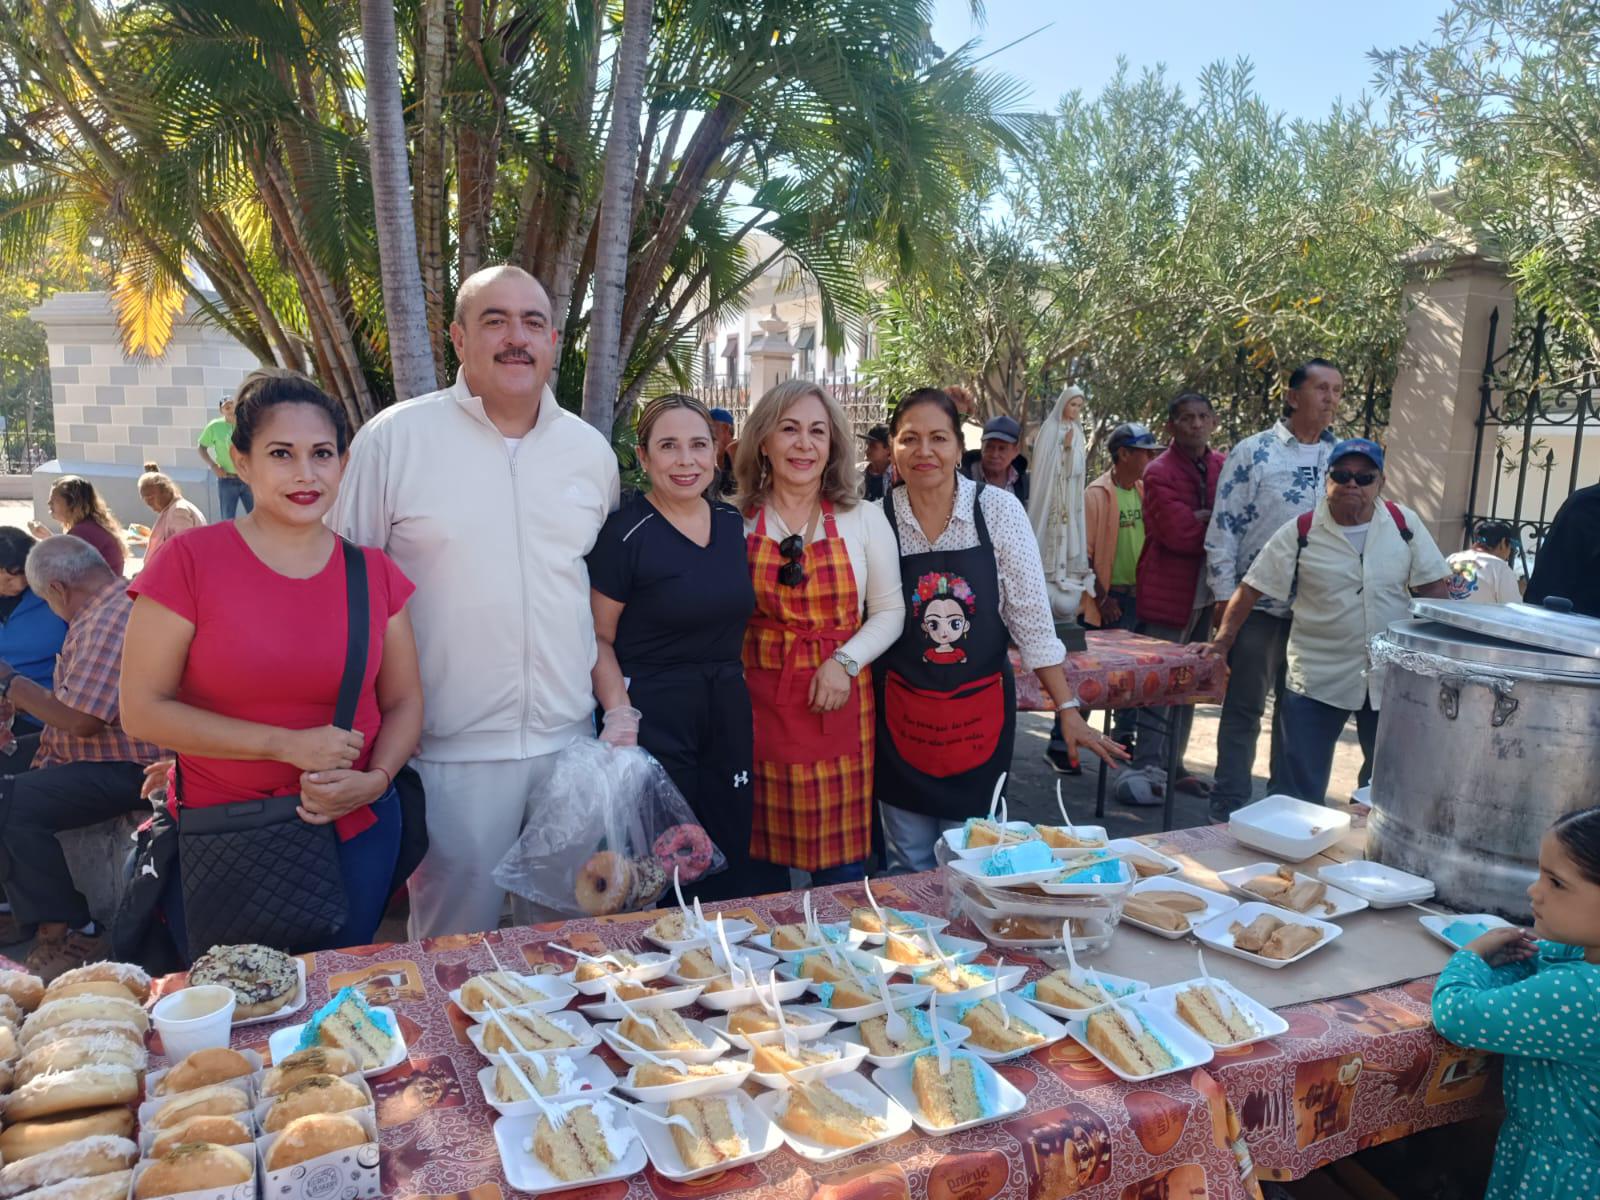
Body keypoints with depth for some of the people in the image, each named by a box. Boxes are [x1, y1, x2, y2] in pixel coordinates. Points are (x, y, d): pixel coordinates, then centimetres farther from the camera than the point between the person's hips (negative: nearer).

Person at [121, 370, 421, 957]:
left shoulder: (373, 572, 1)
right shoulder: (190, 561, -8)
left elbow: (404, 702, 6)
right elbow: (141, 709, -10)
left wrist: (375, 779, -13)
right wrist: (287, 744, -18)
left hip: (356, 834, 3)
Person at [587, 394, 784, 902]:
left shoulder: (735, 523, 7)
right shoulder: (625, 532, -10)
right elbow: (599, 636, -8)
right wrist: (619, 713, -20)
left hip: (730, 711, 6)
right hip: (655, 716, -5)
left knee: (737, 859, 11)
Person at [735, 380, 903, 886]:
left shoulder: (864, 520, 4)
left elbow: (889, 611, 6)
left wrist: (845, 662, -9)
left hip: (838, 705, 0)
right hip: (758, 705, 0)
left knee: (842, 864, 5)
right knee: (756, 868, 7)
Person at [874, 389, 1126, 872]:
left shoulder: (999, 509, -8)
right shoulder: (877, 518, -7)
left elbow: (1031, 617, -7)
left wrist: (1068, 710, -10)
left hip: (980, 710, 0)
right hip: (902, 714, 1)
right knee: (909, 865, 13)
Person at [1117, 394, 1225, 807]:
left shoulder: (1221, 467, 9)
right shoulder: (1159, 473, -10)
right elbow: (1180, 533, -20)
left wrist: (1200, 518, -13)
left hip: (1205, 592, 7)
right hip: (1168, 593, -7)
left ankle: (1173, 764, 24)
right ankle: (1149, 769, 1)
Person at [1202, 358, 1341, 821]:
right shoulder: (1253, 452, -2)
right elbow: (1223, 527, -4)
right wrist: (1224, 597, -9)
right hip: (1259, 603, -4)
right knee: (1243, 708, 3)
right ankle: (1228, 809, 12)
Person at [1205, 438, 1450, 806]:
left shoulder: (1404, 523, -1)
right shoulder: (1299, 533, -7)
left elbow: (1433, 587, 3)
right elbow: (1252, 588, -5)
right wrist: (1223, 639, -9)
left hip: (1390, 677, 2)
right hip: (1317, 679, -2)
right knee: (1302, 786, 5)